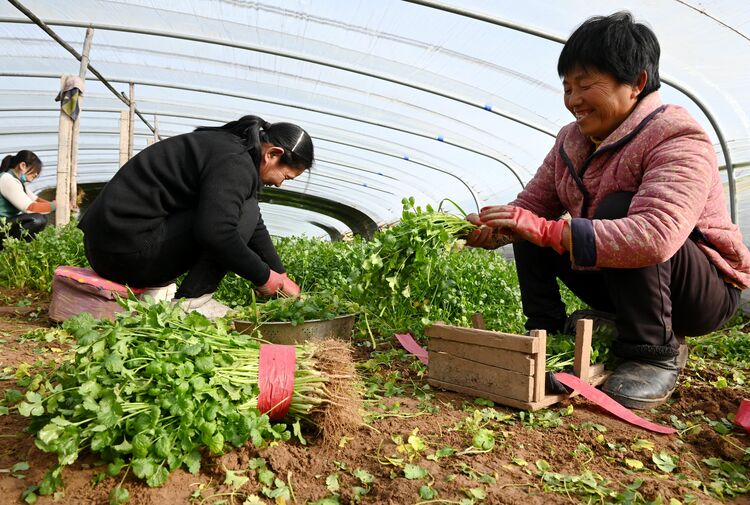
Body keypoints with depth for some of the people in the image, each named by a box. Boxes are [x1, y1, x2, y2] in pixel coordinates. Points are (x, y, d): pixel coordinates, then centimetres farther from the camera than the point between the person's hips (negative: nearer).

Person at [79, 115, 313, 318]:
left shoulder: (228, 148, 15)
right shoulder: (235, 163, -16)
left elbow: (255, 227, 21)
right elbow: (217, 232, -31)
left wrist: (280, 277, 22)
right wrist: (263, 276, -17)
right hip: (128, 249, -10)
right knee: (244, 211, -13)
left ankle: (159, 286, 8)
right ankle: (191, 300, -11)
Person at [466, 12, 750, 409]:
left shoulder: (677, 140, -24)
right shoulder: (571, 141, 1)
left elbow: (655, 236, -41)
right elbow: (531, 203, -2)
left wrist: (546, 230, -44)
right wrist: (489, 230, -24)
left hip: (706, 291, -6)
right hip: (616, 281, 7)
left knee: (617, 209, -33)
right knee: (529, 231, -6)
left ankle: (655, 353, -21)